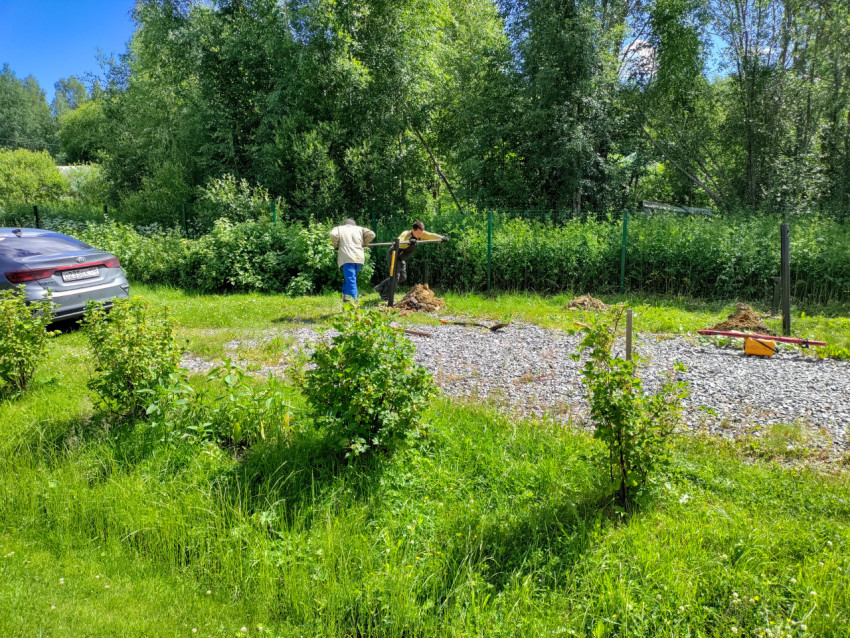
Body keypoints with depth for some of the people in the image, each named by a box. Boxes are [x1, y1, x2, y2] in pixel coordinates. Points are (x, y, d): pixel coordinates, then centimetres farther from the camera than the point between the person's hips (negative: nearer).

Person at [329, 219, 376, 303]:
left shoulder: (339, 228, 17)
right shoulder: (359, 229, 23)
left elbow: (333, 235, -4)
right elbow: (371, 234, 10)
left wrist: (336, 246, 10)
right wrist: (363, 244, 21)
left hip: (347, 258, -3)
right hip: (359, 258, 3)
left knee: (350, 279, -10)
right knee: (351, 278, 16)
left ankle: (353, 299, -19)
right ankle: (346, 295, 11)